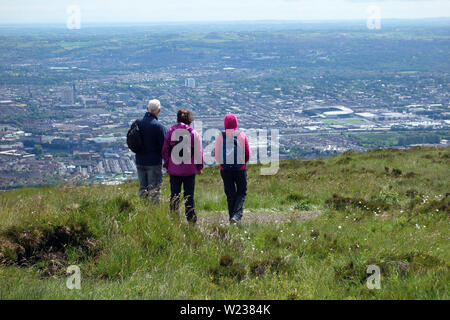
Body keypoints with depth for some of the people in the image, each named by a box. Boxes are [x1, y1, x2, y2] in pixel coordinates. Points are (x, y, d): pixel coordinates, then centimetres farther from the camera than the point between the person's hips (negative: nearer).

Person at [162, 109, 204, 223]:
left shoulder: (170, 132, 0)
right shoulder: (194, 133, -5)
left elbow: (165, 150, 5)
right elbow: (199, 151, -4)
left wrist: (167, 166, 14)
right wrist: (199, 167, 6)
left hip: (174, 169, 2)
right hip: (189, 169, -1)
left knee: (174, 195, 9)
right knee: (189, 195, 5)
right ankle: (191, 218, 5)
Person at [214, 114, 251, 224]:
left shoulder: (220, 136, -3)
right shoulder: (241, 135, -6)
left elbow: (216, 155, 1)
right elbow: (248, 154, -2)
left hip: (225, 169, 1)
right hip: (240, 168, -1)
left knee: (230, 194, 11)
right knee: (241, 193, 9)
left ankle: (232, 216, 10)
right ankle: (237, 214, -10)